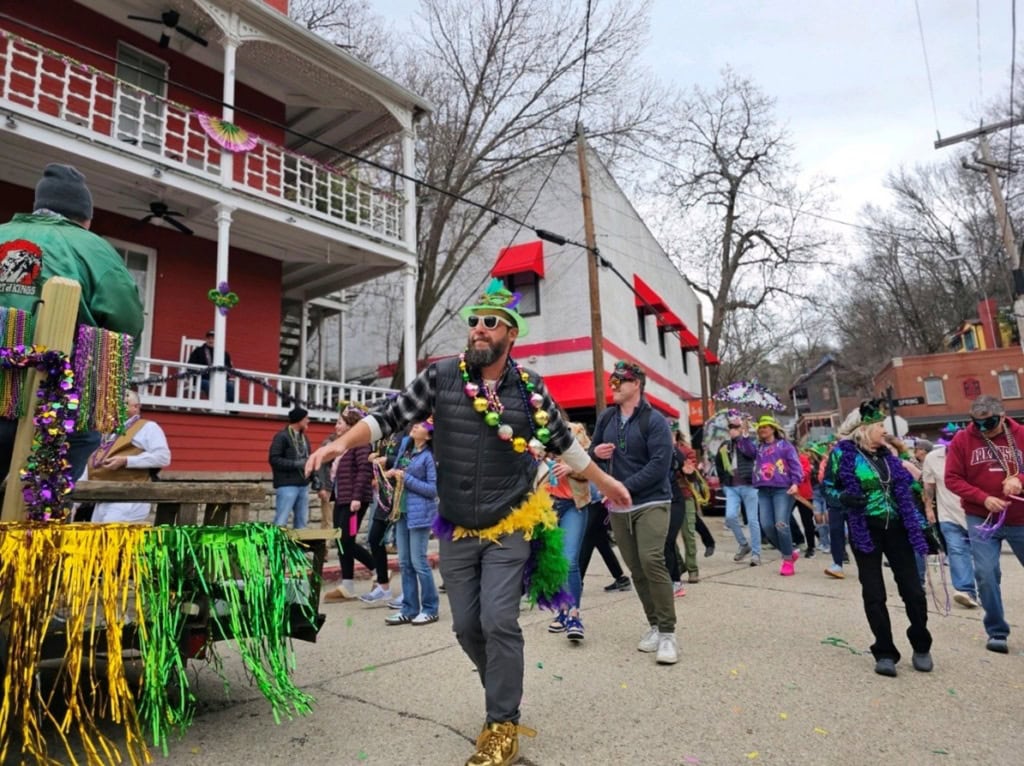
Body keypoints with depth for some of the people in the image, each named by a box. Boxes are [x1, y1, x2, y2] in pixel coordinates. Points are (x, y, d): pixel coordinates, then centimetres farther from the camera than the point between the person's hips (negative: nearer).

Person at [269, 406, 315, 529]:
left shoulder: (304, 437, 16)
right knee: (281, 521, -6)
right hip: (287, 485, -7)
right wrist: (296, 464, -19)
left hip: (303, 485, 7)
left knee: (302, 520, 11)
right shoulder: (282, 436, -8)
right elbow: (274, 459, -15)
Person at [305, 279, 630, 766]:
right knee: (466, 627, 10)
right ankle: (503, 694, 38)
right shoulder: (441, 377, -5)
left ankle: (503, 726, 15)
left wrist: (604, 482, 18)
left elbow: (562, 441, 10)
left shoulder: (529, 388, -3)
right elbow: (389, 418, -2)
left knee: (499, 622, -6)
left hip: (509, 529, -1)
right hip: (456, 533, 2)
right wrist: (342, 442, -18)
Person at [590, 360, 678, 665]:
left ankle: (667, 633, -6)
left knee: (652, 561, -17)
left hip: (651, 503, -5)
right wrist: (595, 451, -7)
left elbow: (660, 465, -17)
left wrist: (625, 487, -21)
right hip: (618, 507, 5)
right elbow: (592, 451, 18)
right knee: (635, 568, 8)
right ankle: (654, 625, 22)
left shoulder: (654, 420, -9)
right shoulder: (606, 418, 8)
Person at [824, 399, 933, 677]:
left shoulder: (887, 454, 9)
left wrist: (922, 525, 12)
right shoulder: (843, 452, -7)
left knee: (912, 589, 5)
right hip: (865, 530, -4)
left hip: (896, 527, 5)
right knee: (874, 593, 2)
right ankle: (885, 653, 13)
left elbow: (905, 489, 15)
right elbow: (827, 487, -3)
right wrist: (843, 497, -24)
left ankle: (921, 647, 27)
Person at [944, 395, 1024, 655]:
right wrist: (983, 498, -17)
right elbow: (952, 479, -6)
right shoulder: (962, 439, -5)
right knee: (986, 573, -5)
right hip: (981, 519, -1)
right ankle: (997, 632, 10)